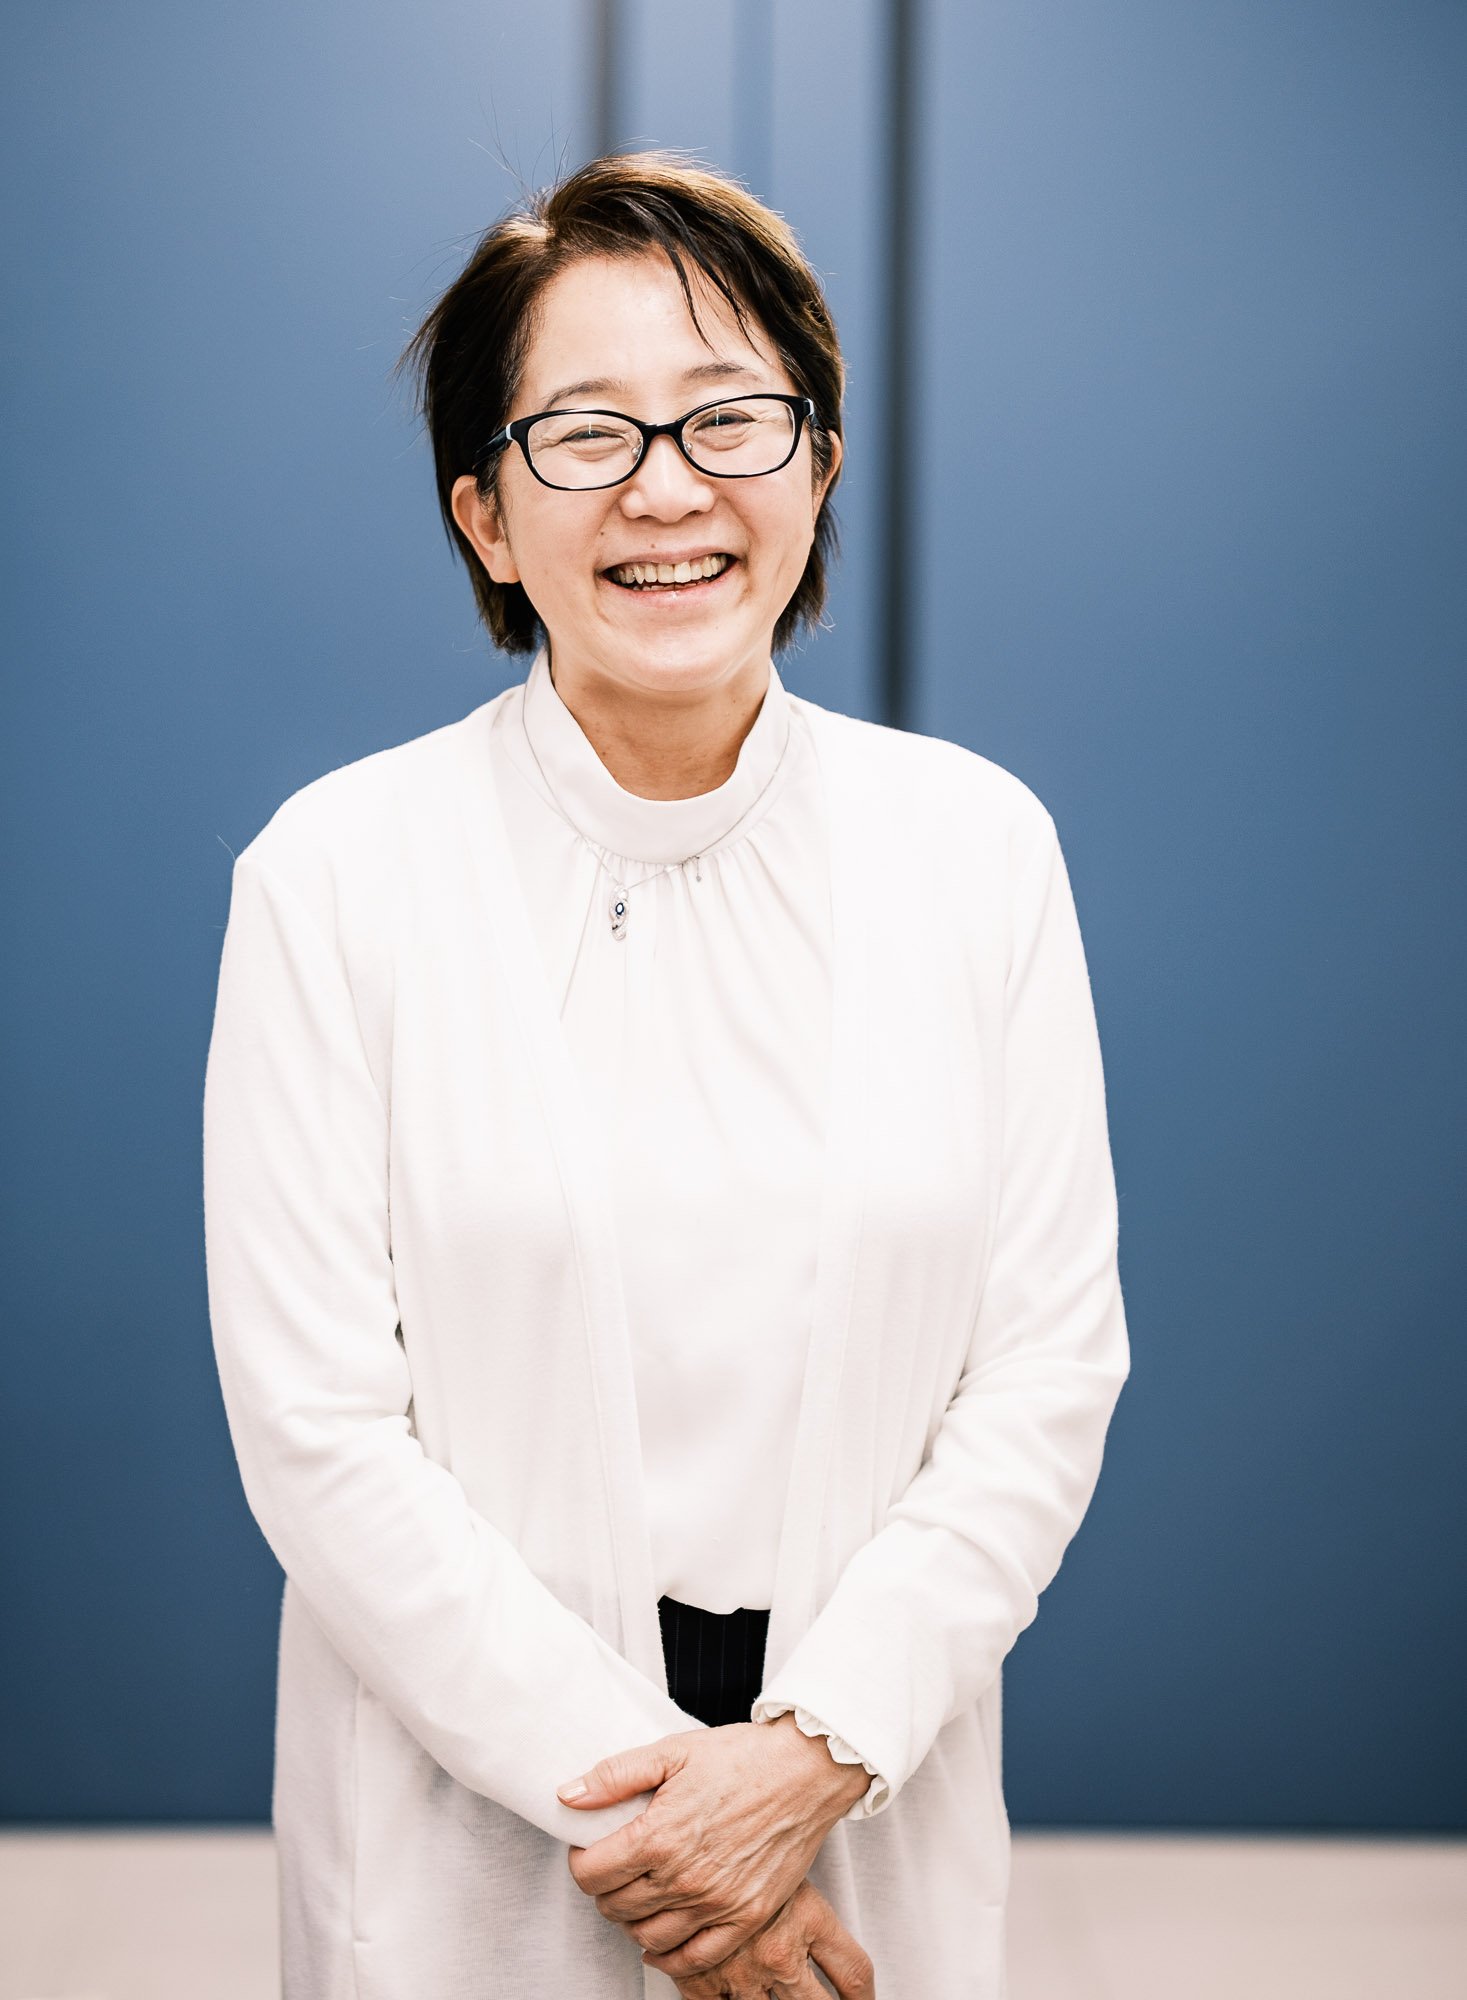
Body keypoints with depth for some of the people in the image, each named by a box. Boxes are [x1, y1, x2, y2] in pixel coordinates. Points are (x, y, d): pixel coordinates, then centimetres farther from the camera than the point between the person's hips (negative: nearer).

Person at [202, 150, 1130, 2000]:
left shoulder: (980, 844, -2)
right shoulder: (333, 874, -9)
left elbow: (1052, 1362, -3)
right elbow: (317, 1427, -11)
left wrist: (816, 1752, -13)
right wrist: (625, 1784, -15)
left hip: (873, 1812, 2)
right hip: (469, 1826, -1)